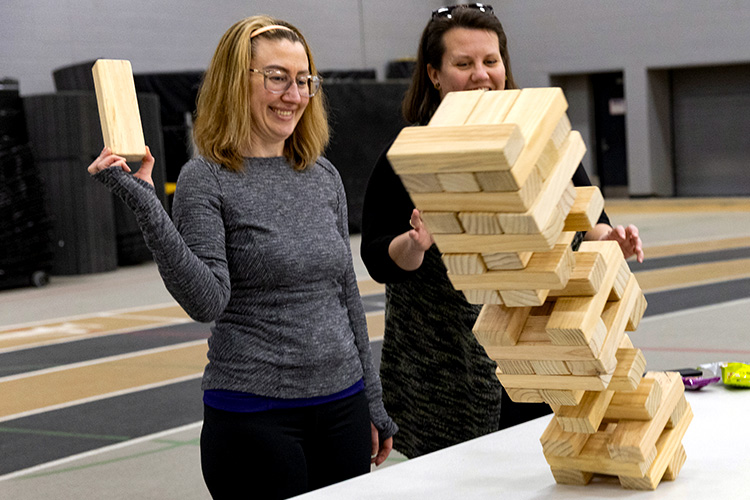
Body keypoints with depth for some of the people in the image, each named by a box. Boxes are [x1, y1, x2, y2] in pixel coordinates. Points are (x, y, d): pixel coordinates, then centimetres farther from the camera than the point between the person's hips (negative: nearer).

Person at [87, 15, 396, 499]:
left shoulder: (324, 176, 9)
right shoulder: (207, 180, -7)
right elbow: (207, 300, -20)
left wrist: (374, 404, 16)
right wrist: (144, 203, -28)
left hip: (342, 407, 6)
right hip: (255, 414, -5)